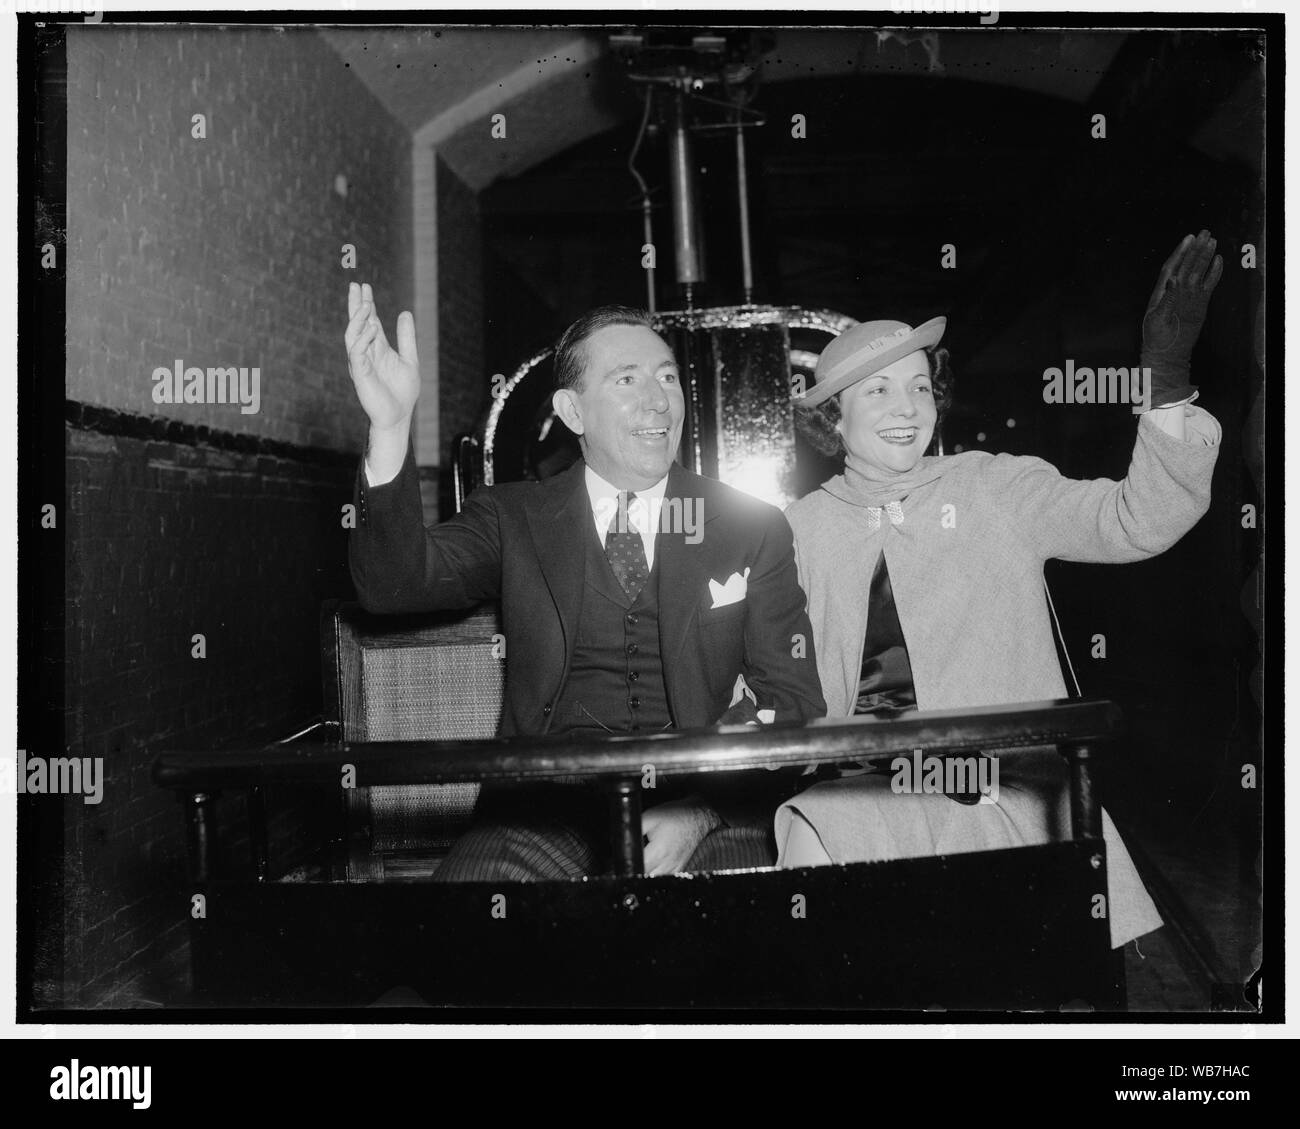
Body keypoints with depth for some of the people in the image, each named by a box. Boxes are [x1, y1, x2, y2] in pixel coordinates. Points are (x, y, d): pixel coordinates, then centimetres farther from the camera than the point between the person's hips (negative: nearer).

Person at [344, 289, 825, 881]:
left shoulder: (755, 531, 9)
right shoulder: (514, 517, 10)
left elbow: (795, 706, 5)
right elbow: (393, 585, -6)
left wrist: (699, 812, -13)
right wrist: (390, 426, -21)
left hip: (706, 802, 0)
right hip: (549, 802, 1)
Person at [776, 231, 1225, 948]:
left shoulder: (993, 489, 7)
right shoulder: (802, 528, 9)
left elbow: (1136, 523, -5)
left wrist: (1167, 390, -18)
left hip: (1008, 788, 0)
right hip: (857, 799, 1)